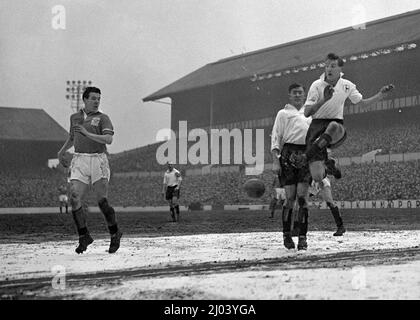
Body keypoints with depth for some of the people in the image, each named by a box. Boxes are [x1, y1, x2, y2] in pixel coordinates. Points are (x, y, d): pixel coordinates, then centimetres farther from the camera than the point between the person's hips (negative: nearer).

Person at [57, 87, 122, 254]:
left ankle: (115, 234, 15)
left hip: (98, 161, -3)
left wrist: (88, 133, -23)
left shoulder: (103, 118, 2)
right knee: (75, 199, -12)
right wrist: (61, 152, 25)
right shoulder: (75, 117, 16)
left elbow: (108, 139, -14)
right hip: (79, 161, 3)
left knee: (102, 200, -6)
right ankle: (84, 237, -1)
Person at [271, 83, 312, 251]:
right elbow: (275, 137, 5)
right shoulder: (283, 113, 12)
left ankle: (302, 237, -5)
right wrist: (275, 160, -7)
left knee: (302, 196, -8)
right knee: (290, 197, -5)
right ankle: (286, 234, 10)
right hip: (289, 154, -2)